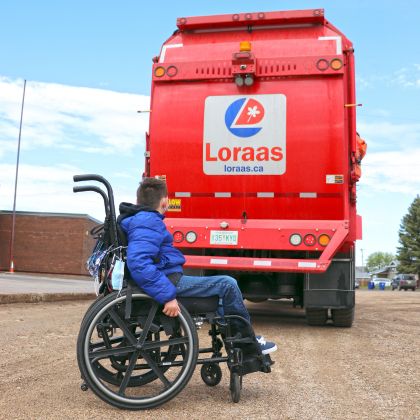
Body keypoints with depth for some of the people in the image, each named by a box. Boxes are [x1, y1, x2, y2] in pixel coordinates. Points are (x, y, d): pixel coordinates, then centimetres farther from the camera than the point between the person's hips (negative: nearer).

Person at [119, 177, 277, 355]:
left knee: (219, 296, 25)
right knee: (227, 284, -7)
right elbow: (138, 263, -34)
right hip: (170, 281, -11)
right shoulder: (148, 223, -19)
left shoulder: (141, 219, 13)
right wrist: (168, 296, -33)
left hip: (167, 279, 11)